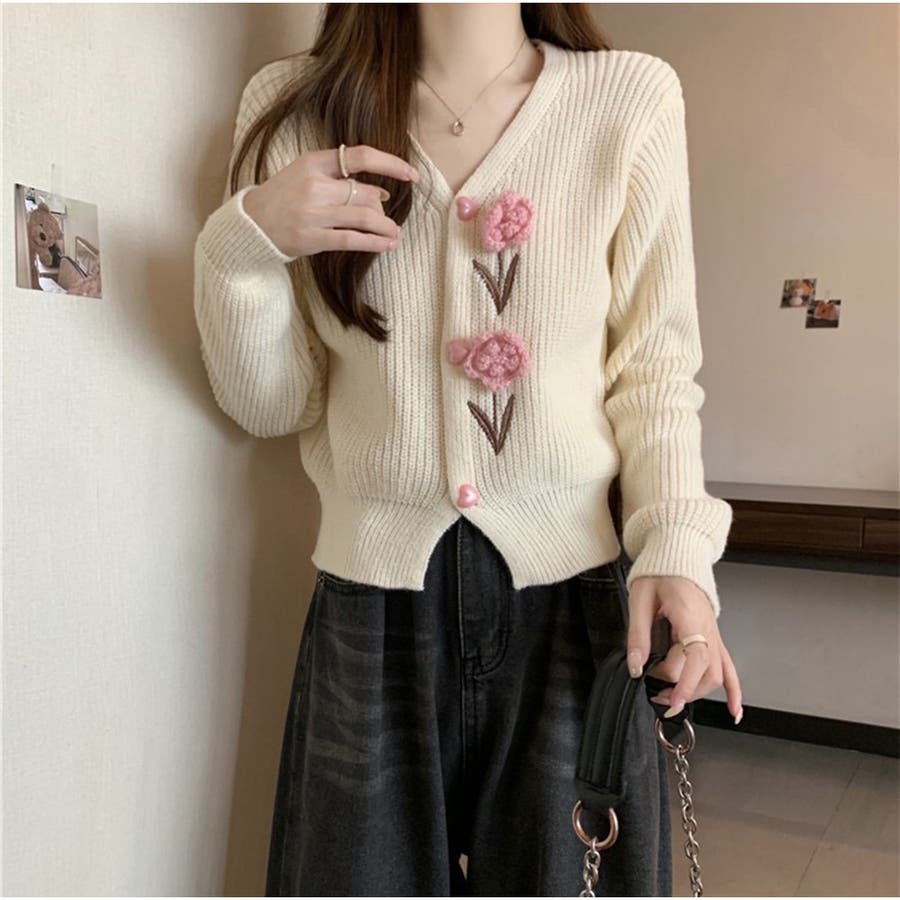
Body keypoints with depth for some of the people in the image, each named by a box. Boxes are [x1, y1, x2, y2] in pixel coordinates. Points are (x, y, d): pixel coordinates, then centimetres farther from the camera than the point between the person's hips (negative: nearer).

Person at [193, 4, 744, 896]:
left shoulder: (633, 96, -3)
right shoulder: (292, 105, 2)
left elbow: (655, 366, -1)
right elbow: (271, 406, 3)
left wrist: (676, 545, -14)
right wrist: (244, 243, -13)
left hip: (573, 587, 0)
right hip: (372, 594, 1)